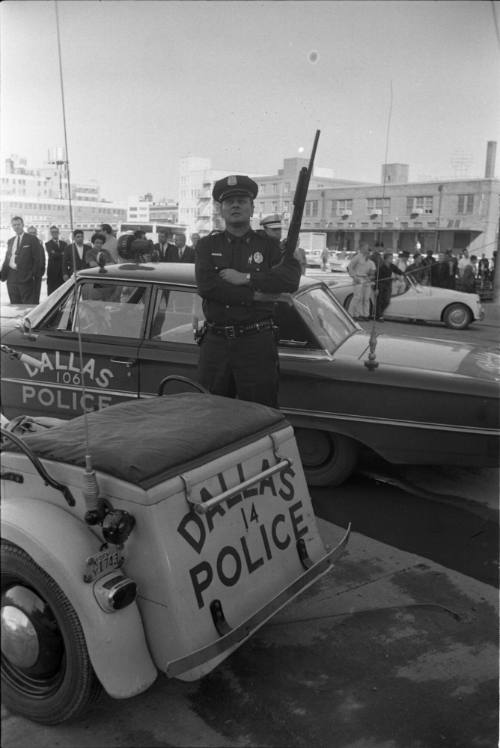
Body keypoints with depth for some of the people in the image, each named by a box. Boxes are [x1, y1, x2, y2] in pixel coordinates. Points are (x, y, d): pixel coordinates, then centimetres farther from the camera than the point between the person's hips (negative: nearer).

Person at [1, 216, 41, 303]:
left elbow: (36, 259, -2)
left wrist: (33, 274, -10)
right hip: (11, 278, 5)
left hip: (26, 278, -5)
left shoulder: (32, 239, 2)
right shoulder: (10, 241, 18)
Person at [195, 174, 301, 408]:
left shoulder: (267, 244, 7)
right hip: (215, 342, 2)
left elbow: (291, 279, -10)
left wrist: (246, 278, -14)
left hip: (257, 343, -1)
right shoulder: (207, 245, 9)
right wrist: (254, 295, -12)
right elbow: (206, 285, -10)